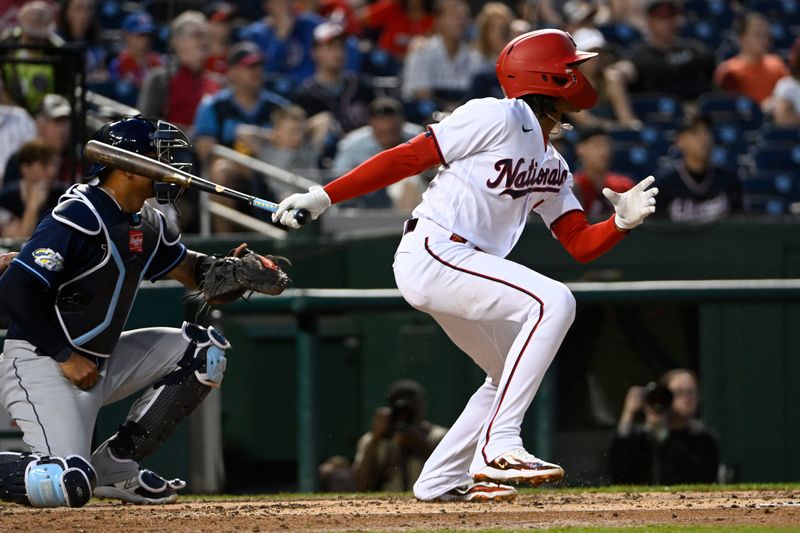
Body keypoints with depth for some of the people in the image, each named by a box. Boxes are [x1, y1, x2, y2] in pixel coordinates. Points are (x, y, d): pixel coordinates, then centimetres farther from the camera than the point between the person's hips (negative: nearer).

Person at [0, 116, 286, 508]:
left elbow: (185, 267, 21)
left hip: (99, 362, 10)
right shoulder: (78, 219, -19)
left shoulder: (147, 224, 8)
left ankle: (115, 466, 6)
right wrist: (65, 357, -21)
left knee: (203, 350, 8)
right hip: (39, 363, -10)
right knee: (69, 485, -28)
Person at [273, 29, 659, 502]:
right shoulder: (498, 118, -9)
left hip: (462, 268, 10)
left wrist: (623, 222, -6)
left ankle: (440, 481, 27)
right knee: (553, 302, -23)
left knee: (516, 373, 19)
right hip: (431, 253, -10)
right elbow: (408, 157, -10)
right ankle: (498, 446, -26)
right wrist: (323, 197, -13)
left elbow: (581, 245, 14)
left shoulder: (553, 166, 18)